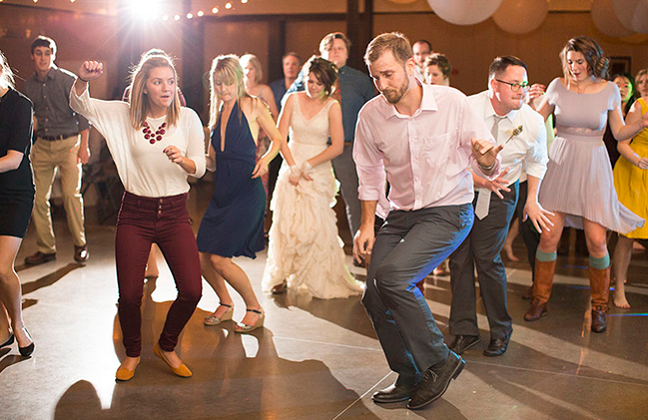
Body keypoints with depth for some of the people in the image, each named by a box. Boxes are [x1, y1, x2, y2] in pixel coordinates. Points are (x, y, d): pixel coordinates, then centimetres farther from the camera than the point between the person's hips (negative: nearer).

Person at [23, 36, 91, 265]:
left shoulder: (67, 80, -4)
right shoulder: (28, 85, 9)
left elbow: (82, 113, -4)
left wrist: (83, 146, -8)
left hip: (68, 143, -4)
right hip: (42, 146, 4)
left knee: (71, 193, -11)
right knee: (38, 198, 0)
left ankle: (80, 244, 5)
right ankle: (46, 248, 12)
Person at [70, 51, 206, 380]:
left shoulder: (187, 118, -1)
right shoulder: (125, 114, 0)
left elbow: (199, 169, -2)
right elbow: (80, 105, -10)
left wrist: (182, 160, -25)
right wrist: (83, 79, -32)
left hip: (175, 213, 1)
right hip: (136, 213, 0)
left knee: (192, 291, -7)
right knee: (129, 295, -3)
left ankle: (166, 347, 21)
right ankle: (132, 353, 27)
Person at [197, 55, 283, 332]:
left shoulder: (252, 106, -3)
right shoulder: (217, 111, 14)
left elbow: (277, 139, 3)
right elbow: (212, 161, 17)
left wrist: (265, 160, -16)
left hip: (247, 192, -6)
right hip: (221, 191, 6)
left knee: (219, 258, -12)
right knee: (201, 256, 2)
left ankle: (255, 309, 9)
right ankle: (225, 305, 27)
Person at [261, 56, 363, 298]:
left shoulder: (332, 107, -2)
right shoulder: (293, 99, 5)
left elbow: (337, 146, -8)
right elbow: (280, 137, 3)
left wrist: (308, 165, -11)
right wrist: (293, 167, -7)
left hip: (318, 171, -2)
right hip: (292, 167, 2)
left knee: (315, 226, -9)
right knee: (286, 222, -2)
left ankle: (321, 281, 5)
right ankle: (280, 277, 11)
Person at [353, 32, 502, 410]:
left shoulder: (452, 102, -14)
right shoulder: (371, 115, -5)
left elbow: (489, 166, -8)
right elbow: (370, 175, 10)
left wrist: (486, 160, -31)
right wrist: (368, 224, 5)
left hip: (449, 211, -5)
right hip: (402, 214, 5)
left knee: (390, 276, -26)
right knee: (375, 297, -5)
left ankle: (439, 361, -7)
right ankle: (411, 378, 19)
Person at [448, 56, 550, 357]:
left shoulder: (532, 121, -12)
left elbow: (537, 162, 8)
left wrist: (532, 200, 4)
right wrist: (481, 180, -28)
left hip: (501, 192, -1)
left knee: (486, 258, -9)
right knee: (459, 257, 1)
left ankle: (501, 331, 10)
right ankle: (464, 331, 15)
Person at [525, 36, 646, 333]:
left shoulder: (609, 90, 0)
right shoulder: (558, 86, 0)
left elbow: (619, 132, 7)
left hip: (593, 166, -1)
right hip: (560, 163, 1)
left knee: (596, 241, -5)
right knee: (548, 236, -3)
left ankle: (599, 308, 14)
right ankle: (540, 300, 17)